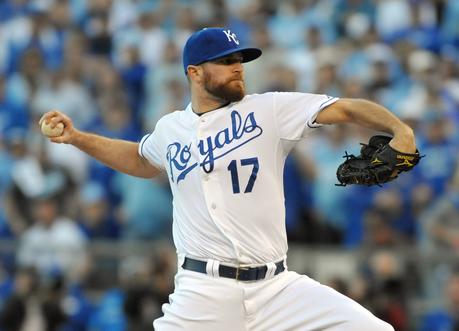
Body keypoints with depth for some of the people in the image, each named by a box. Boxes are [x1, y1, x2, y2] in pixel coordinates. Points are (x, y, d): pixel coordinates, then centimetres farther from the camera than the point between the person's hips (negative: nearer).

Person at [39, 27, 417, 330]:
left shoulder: (270, 109, 1)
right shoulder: (171, 130, 11)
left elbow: (347, 108, -9)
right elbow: (142, 161, 34)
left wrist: (399, 129, -27)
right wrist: (77, 138, 26)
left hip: (278, 287, 0)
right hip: (204, 292, 0)